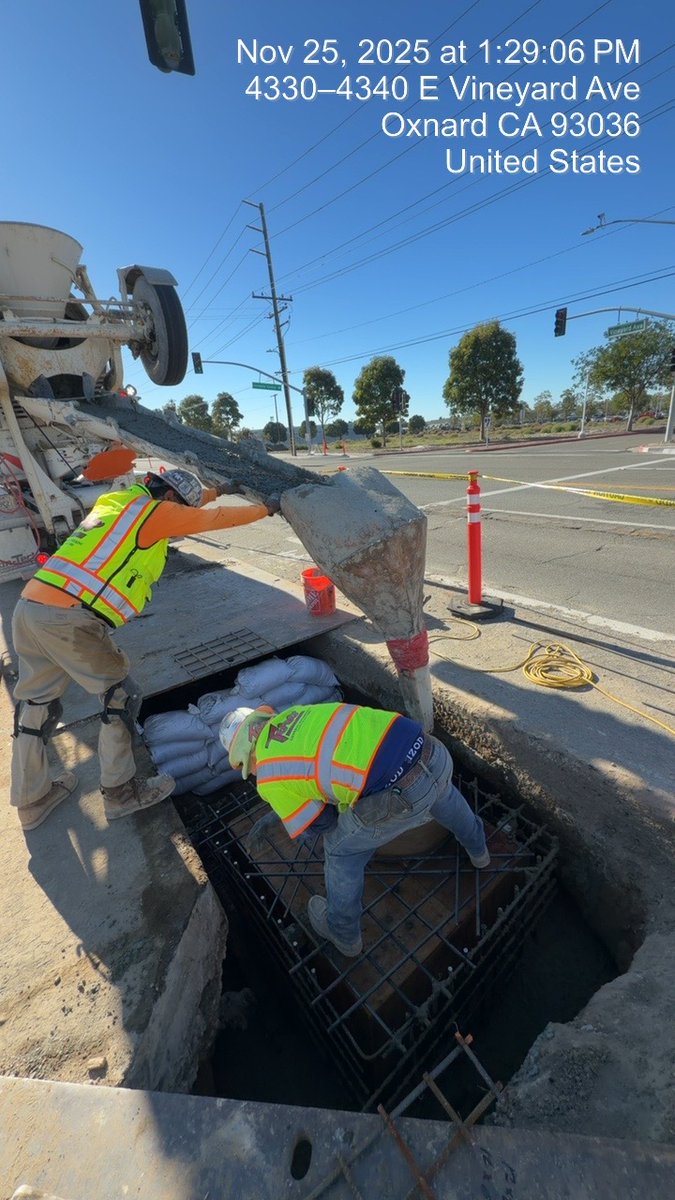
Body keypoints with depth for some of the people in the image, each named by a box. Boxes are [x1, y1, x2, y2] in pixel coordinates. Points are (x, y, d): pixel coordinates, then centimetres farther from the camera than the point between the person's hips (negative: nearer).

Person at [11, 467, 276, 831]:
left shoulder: (116, 501, 21)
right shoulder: (153, 511, -2)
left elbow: (186, 506, 36)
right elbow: (218, 518, 7)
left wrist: (216, 491, 47)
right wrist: (264, 509, 22)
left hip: (29, 606, 10)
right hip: (69, 618, -9)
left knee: (37, 700, 18)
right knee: (120, 695, 6)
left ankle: (31, 799, 36)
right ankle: (120, 791, 19)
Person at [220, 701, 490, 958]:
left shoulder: (269, 780, 3)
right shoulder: (293, 714, 19)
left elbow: (323, 822, 14)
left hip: (403, 798, -6)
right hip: (433, 753, 7)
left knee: (341, 849, 25)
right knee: (444, 796, 43)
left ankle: (344, 933, 51)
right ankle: (478, 849, 73)